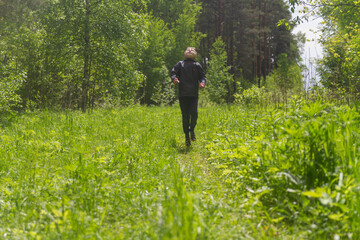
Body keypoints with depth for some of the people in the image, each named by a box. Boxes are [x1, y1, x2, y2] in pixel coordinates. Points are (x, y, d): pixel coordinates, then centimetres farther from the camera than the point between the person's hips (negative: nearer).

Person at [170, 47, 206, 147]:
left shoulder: (197, 65, 14)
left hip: (194, 94, 0)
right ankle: (187, 135, 9)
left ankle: (192, 130, 11)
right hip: (183, 94, 0)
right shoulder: (180, 64, 13)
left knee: (194, 114, -9)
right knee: (185, 116, -3)